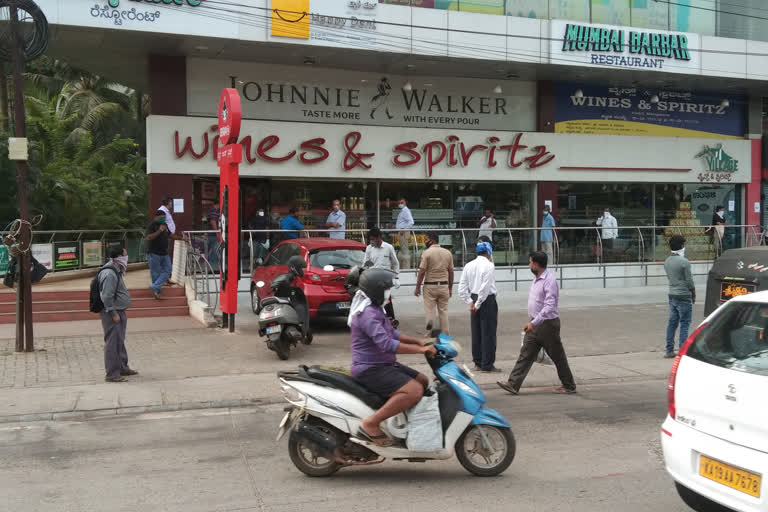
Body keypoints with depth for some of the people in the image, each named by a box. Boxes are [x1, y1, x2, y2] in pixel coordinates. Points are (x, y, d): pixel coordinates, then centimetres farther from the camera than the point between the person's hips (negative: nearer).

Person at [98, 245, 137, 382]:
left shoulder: (116, 271, 14)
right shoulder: (109, 273, -20)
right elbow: (106, 296, -24)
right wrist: (113, 313, -20)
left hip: (118, 312, 11)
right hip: (112, 313, -11)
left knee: (120, 342, 20)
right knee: (112, 343, -6)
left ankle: (123, 368, 32)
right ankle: (112, 374, -1)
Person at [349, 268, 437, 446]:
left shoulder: (374, 309, 14)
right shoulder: (367, 313, -21)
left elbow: (392, 333, 23)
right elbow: (386, 344, -31)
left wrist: (419, 341, 10)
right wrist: (420, 350, -26)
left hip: (382, 365, 11)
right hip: (370, 369, -11)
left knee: (423, 381, 15)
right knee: (414, 391, -26)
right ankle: (371, 424, -22)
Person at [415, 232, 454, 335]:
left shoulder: (427, 253, -9)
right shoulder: (448, 253, 5)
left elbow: (422, 272, -10)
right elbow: (451, 272, 8)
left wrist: (418, 287, -3)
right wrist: (450, 288, 15)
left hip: (430, 286, -4)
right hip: (444, 286, 4)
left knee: (429, 312, 2)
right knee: (444, 311, 9)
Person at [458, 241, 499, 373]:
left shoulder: (469, 265, 7)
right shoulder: (489, 265, -11)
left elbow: (462, 288, 5)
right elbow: (485, 287, -18)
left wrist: (471, 302, 5)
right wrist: (478, 304, -12)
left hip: (474, 300, 6)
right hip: (487, 300, -6)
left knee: (476, 332, 13)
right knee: (488, 333, 0)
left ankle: (478, 362, 20)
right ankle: (487, 365, 2)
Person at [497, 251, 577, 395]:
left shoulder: (549, 280, -19)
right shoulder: (537, 279, 10)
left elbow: (549, 306, -26)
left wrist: (534, 322, -30)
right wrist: (531, 322, 18)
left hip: (547, 324, -9)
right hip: (535, 324, 9)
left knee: (557, 356, 5)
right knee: (525, 354, 3)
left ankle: (569, 386, 19)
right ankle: (513, 384, 1)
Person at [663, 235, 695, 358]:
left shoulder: (667, 262, 6)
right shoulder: (684, 262, -15)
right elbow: (689, 281, -11)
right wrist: (694, 294, 1)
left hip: (672, 295, 7)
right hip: (684, 296, -7)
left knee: (672, 322, 10)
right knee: (684, 324, -1)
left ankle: (669, 350, 13)